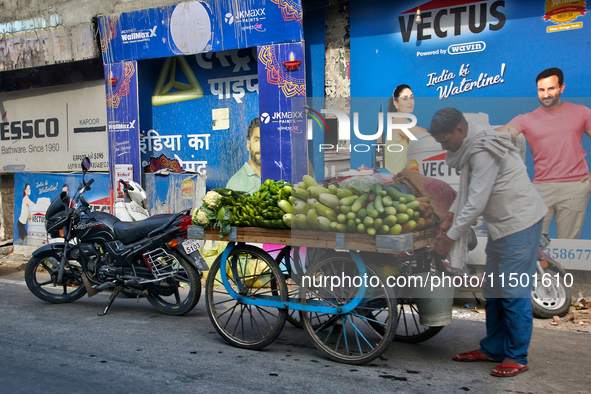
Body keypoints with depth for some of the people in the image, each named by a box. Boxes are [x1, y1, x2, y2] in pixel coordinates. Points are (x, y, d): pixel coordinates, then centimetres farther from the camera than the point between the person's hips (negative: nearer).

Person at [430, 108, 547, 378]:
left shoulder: (484, 152, -23)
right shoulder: (471, 147, 9)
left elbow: (476, 202, -25)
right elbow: (467, 189, 17)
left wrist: (450, 237, -18)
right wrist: (450, 217, 7)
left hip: (520, 222, -10)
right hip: (502, 224, 10)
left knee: (513, 291, -4)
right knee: (492, 289, 14)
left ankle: (517, 358, 9)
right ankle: (492, 349, 25)